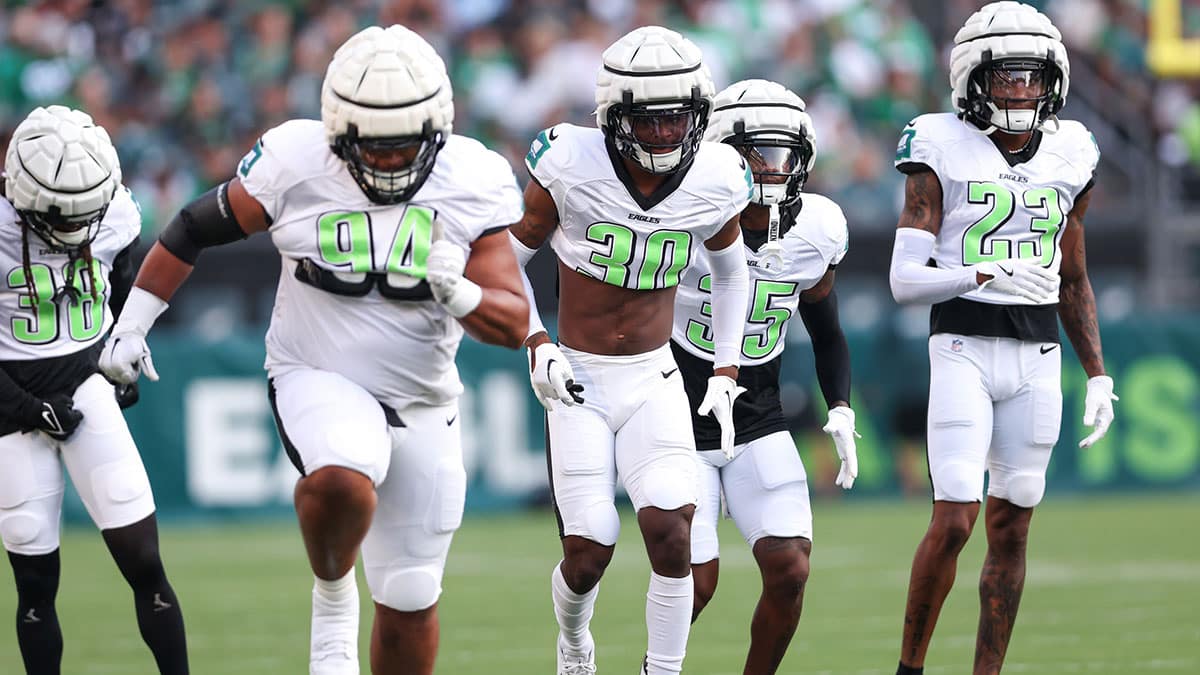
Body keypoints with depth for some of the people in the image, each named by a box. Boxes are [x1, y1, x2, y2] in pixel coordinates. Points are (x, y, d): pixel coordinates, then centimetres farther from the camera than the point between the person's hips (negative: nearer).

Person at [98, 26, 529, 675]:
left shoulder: (471, 183, -11)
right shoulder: (296, 164, -14)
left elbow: (514, 324, -9)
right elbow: (198, 226, 1)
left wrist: (459, 294, -30)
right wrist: (132, 323, 3)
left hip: (422, 404, 2)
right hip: (317, 380, -2)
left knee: (410, 606, 7)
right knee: (345, 479, -37)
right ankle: (332, 599, -7)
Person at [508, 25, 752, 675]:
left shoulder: (713, 181, -8)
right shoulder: (571, 166, -17)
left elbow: (730, 270, 14)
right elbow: (508, 258, 0)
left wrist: (725, 373, 10)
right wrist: (536, 345, -10)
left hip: (654, 379, 2)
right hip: (578, 383, -2)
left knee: (670, 535, -18)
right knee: (588, 554, -5)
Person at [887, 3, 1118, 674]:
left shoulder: (1069, 156, 9)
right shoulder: (943, 154, -4)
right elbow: (906, 279, -9)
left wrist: (1098, 375, 12)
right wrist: (985, 275, -25)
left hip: (1038, 359, 4)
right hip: (963, 348, -4)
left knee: (1011, 530, 5)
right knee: (954, 521, -13)